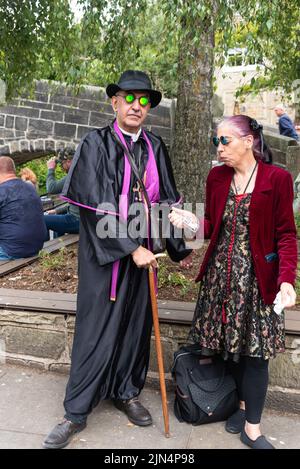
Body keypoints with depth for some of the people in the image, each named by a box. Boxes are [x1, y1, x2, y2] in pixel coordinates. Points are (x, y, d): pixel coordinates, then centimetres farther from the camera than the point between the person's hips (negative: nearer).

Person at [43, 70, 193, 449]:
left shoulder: (154, 148, 5)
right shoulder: (95, 144, -8)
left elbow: (166, 200, 10)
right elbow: (96, 207, -15)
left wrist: (179, 249, 11)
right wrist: (130, 248, -18)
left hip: (141, 252, 5)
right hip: (103, 253, -4)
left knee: (136, 323, 13)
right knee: (96, 328, 2)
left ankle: (126, 392, 33)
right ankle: (76, 412, 17)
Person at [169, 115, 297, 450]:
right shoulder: (216, 177, 4)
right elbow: (212, 226, 8)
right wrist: (192, 222, -13)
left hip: (257, 278, -4)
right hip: (220, 274, 4)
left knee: (255, 352, 2)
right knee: (229, 344, 11)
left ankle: (252, 428, 17)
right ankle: (242, 403, 32)